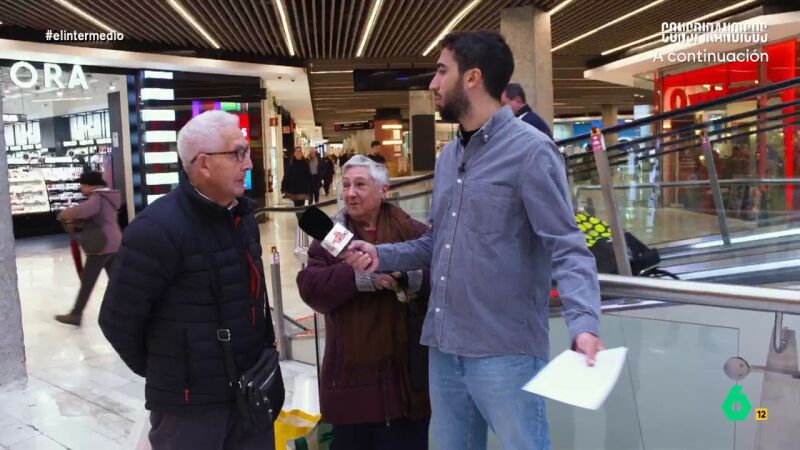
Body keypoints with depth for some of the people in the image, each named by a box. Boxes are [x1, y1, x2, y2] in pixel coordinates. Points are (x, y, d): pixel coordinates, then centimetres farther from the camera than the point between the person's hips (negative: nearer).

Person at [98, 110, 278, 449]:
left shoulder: (242, 216, 7)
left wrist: (265, 345, 11)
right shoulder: (159, 228, -18)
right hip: (189, 403, -7)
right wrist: (163, 371, 0)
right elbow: (118, 320, -13)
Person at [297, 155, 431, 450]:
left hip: (405, 374, -1)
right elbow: (310, 287, -8)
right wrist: (360, 275, -22)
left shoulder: (412, 232, 0)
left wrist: (406, 274, -27)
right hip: (351, 374, 2)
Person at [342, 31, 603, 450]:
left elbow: (568, 249, -16)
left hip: (505, 353, -7)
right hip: (443, 350, 8)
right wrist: (380, 255, 5)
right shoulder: (448, 156, 15)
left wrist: (584, 325, -30)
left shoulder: (529, 149, -10)